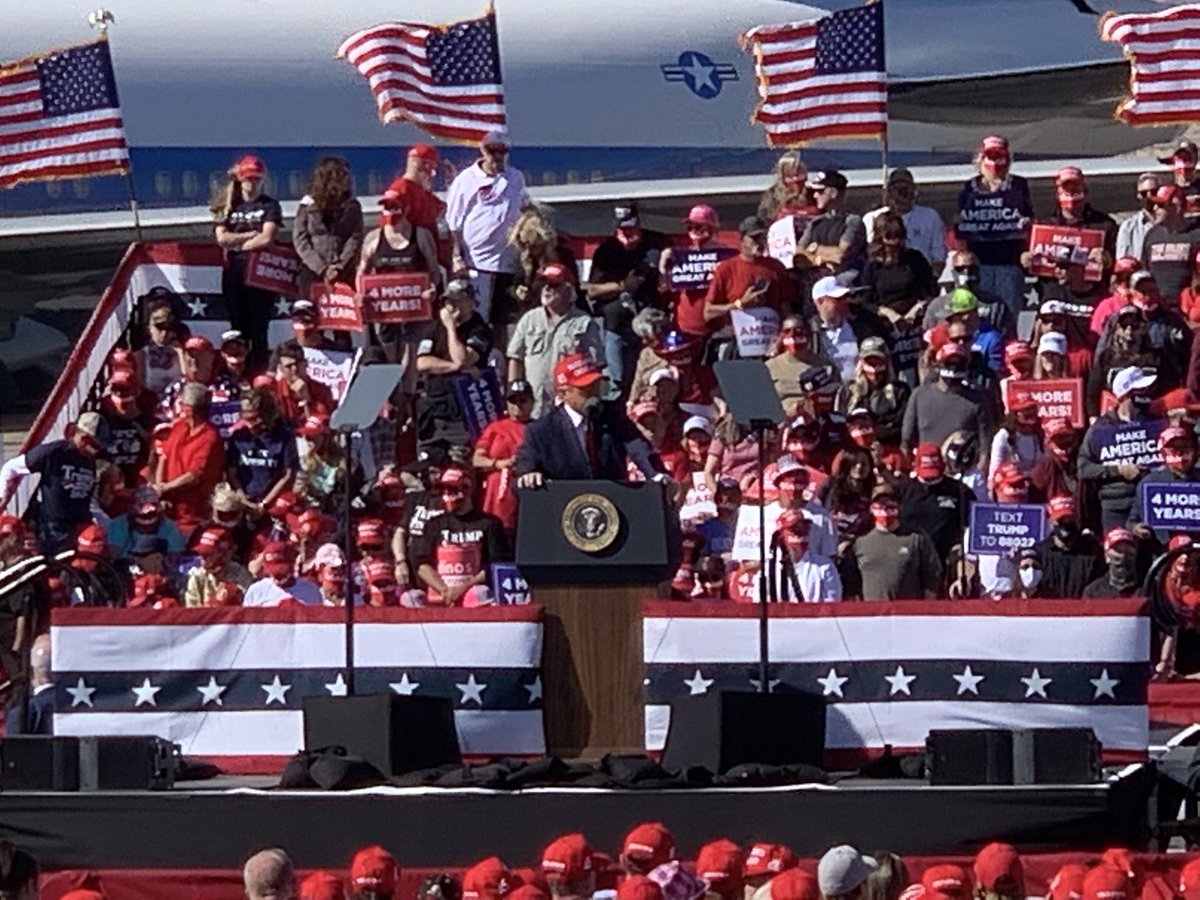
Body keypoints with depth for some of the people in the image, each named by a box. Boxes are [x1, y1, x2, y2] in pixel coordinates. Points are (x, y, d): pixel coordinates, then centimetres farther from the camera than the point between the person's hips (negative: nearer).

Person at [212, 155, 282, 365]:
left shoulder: (269, 205, 5)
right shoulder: (230, 206, 14)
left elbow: (266, 238, -8)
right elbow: (221, 238, 1)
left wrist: (237, 244, -2)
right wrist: (250, 235, -5)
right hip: (234, 273, 3)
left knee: (258, 330, -4)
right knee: (238, 328, 4)